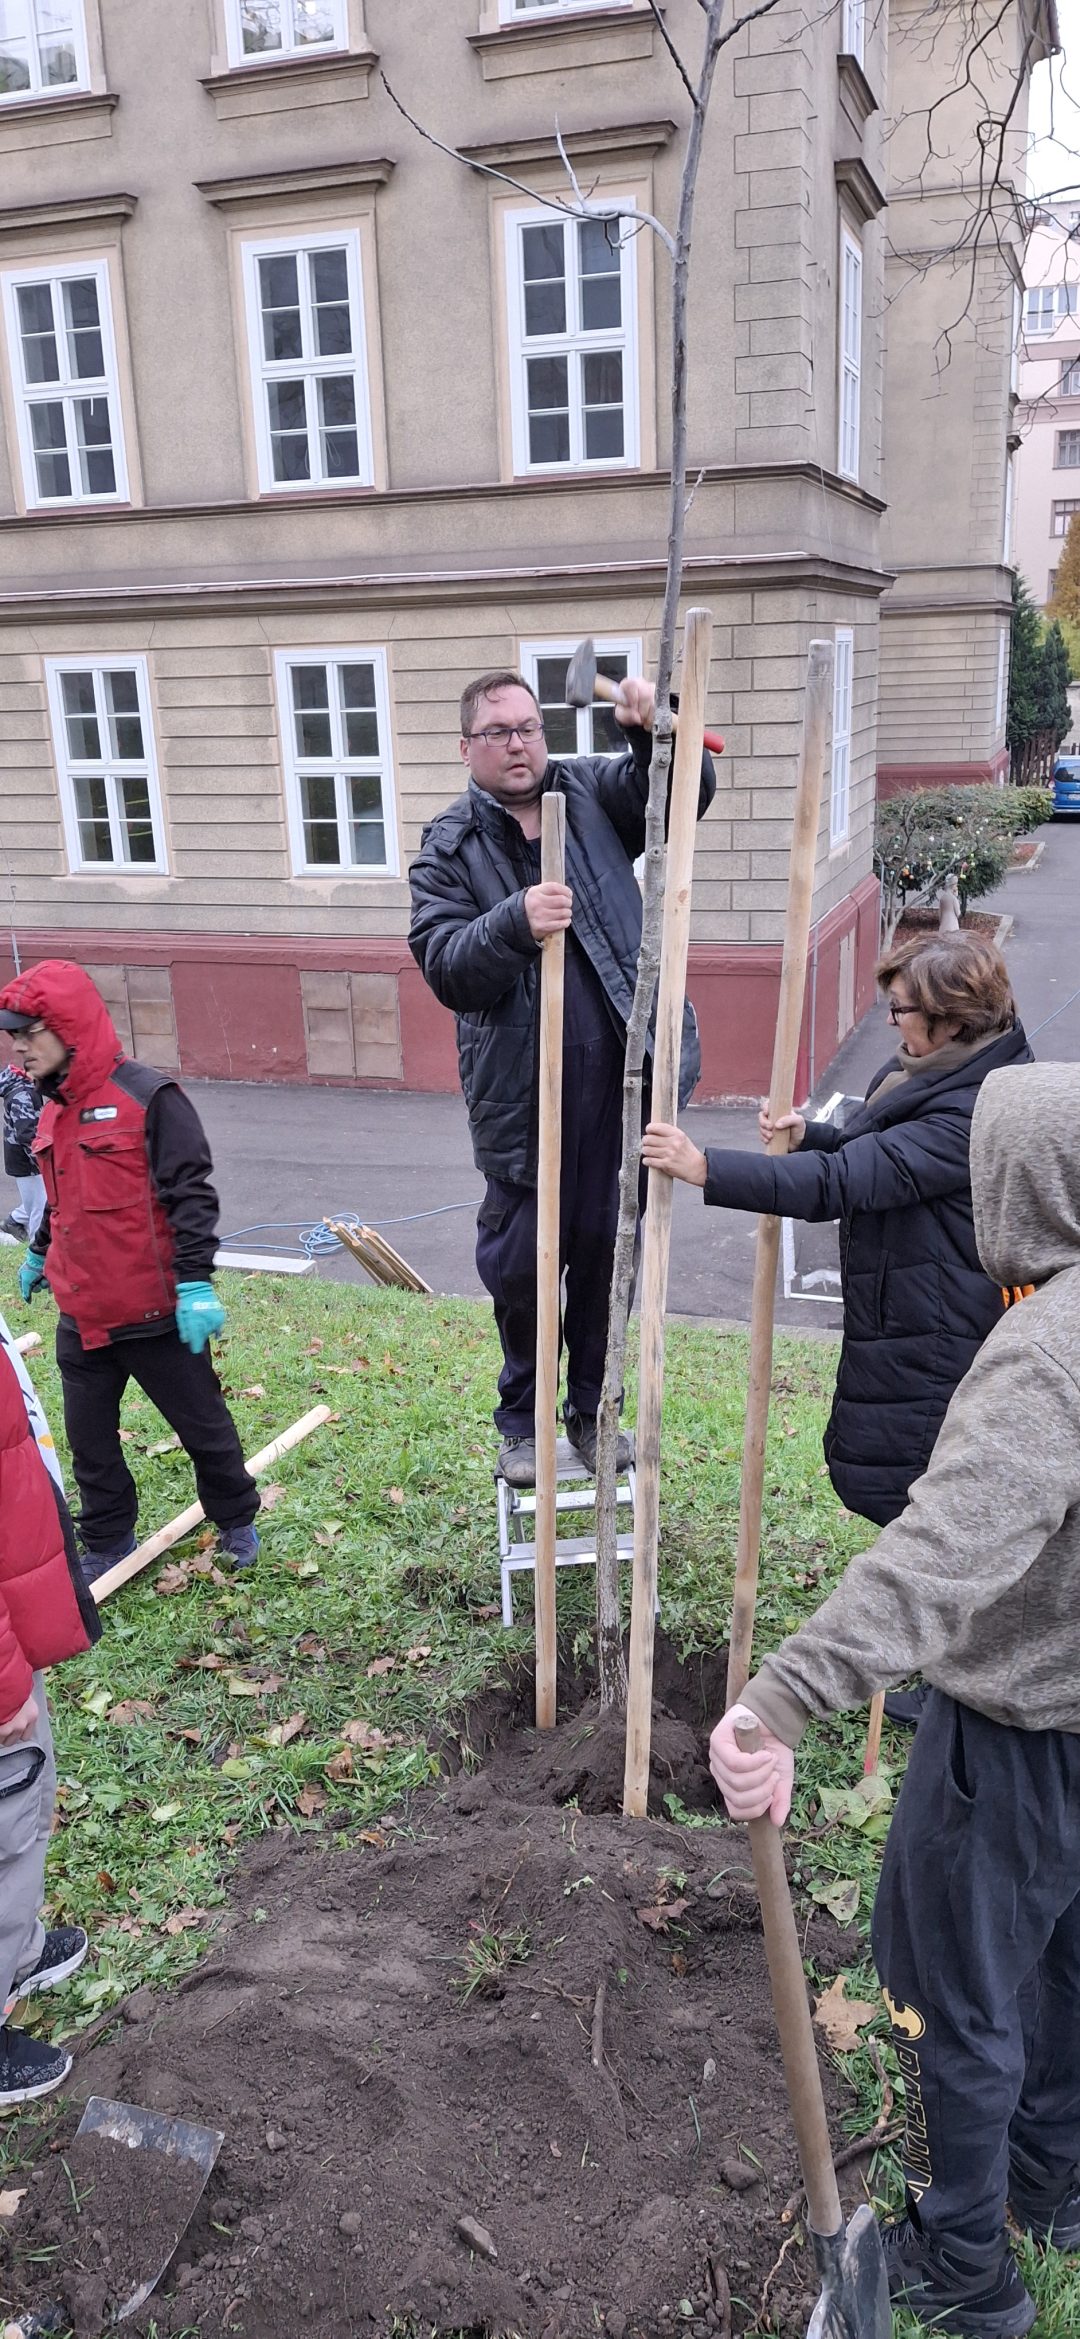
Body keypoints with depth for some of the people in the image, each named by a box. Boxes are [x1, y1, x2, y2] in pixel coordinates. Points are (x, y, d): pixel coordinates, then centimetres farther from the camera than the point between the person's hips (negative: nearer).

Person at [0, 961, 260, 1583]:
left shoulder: (148, 1097, -16)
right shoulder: (55, 1109, 9)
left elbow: (190, 1194, -18)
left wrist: (195, 1282, -22)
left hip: (155, 1314, -7)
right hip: (81, 1317, 7)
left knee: (203, 1425, 11)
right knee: (90, 1440, 14)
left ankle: (236, 1520, 33)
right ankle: (107, 1544, 32)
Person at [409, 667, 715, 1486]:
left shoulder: (592, 793, 6)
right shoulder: (448, 847, 0)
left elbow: (685, 793, -5)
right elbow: (444, 965, -12)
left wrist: (658, 732, -24)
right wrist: (515, 923, -30)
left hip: (616, 1078, 2)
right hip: (522, 1092, -1)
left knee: (607, 1251, 13)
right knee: (520, 1263, 8)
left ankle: (593, 1408, 33)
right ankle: (523, 1417, 30)